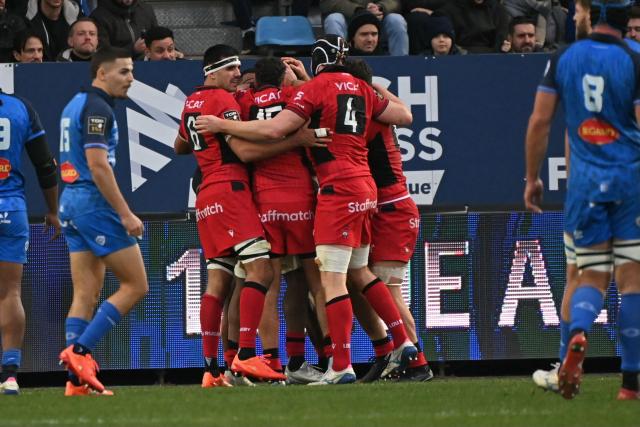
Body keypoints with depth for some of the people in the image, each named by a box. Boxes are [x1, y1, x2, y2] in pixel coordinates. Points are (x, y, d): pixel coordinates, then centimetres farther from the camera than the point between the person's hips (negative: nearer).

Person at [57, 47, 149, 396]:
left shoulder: (75, 105, 18)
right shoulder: (98, 108, -13)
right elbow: (98, 165, -20)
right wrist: (125, 213, -20)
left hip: (71, 201, 10)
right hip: (94, 202, -10)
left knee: (86, 294, 7)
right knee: (135, 285, -4)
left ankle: (77, 378, 1)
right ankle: (80, 350, -10)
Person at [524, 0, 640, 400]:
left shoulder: (564, 59, 4)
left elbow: (540, 120, 4)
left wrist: (532, 178, 13)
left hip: (584, 181, 3)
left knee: (592, 275, 9)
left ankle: (578, 335, -23)